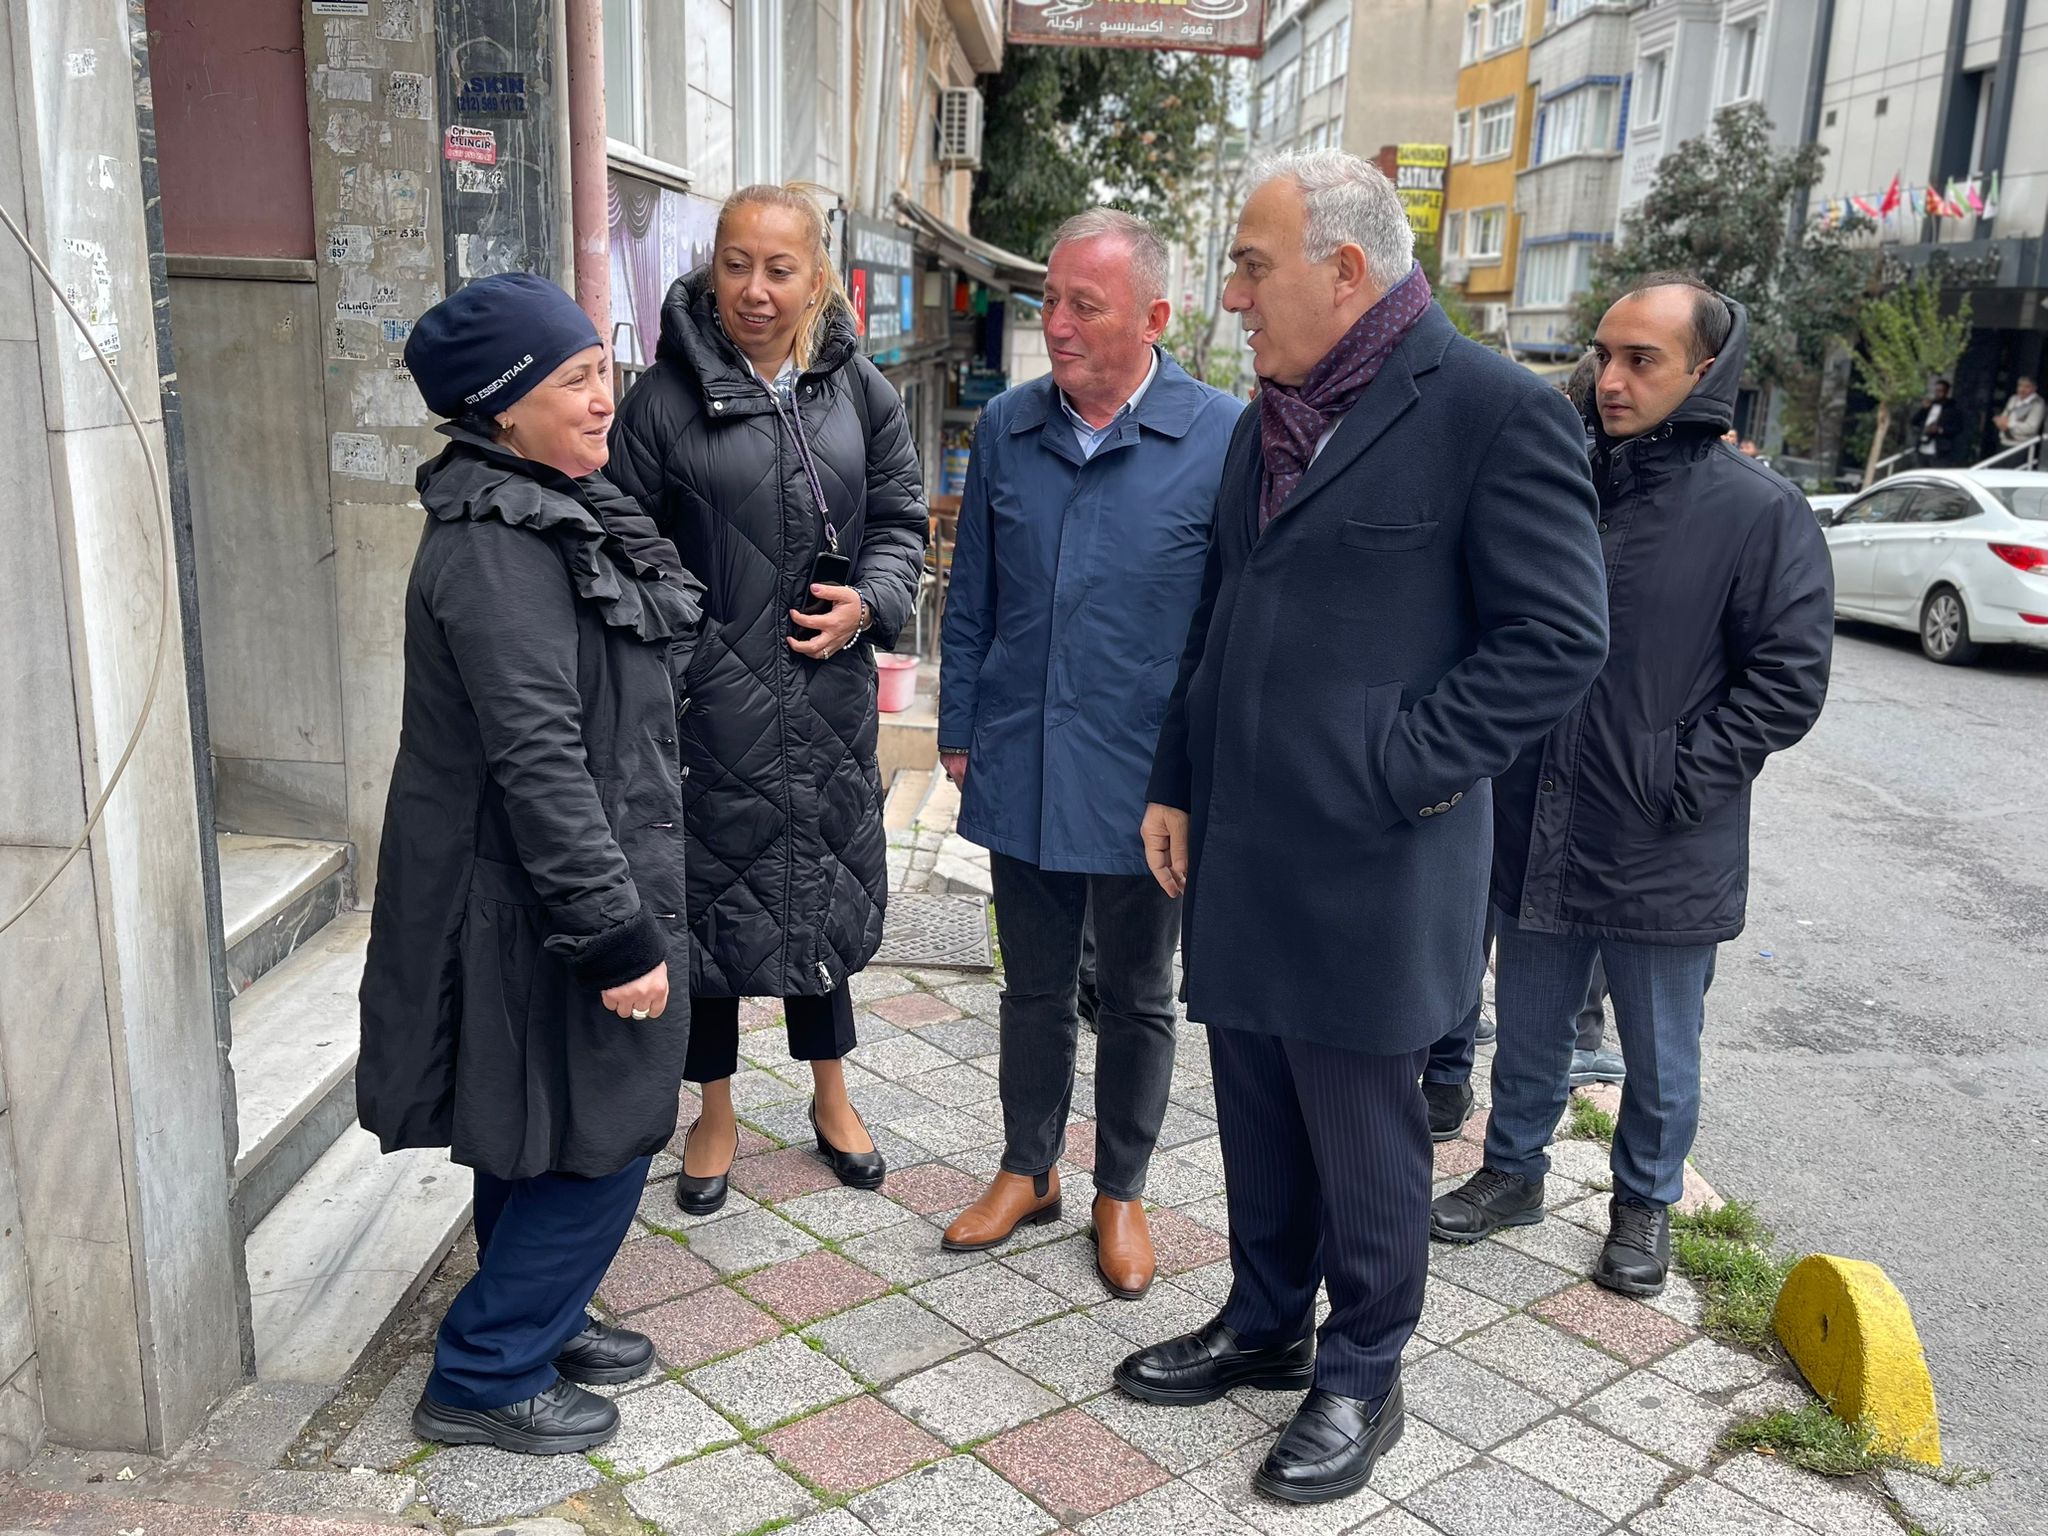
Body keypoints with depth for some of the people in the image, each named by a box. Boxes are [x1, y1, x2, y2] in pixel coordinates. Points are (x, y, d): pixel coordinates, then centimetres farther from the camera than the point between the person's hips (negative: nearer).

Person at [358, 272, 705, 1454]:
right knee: (598, 1140, 3)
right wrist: (620, 936, -24)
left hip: (557, 889, 10)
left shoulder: (557, 512, 9)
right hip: (536, 908, -10)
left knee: (542, 1139, 22)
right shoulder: (494, 547, -22)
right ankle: (485, 1379, 20)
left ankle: (537, 1322, 40)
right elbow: (538, 763, -26)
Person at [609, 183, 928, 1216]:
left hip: (829, 692, 3)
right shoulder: (666, 398, -6)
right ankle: (715, 1117, 28)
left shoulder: (858, 388, 4)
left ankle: (830, 1095, 36)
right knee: (712, 893, 8)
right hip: (709, 700, -3)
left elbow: (900, 514, 9)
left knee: (823, 884, 16)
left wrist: (869, 601, -9)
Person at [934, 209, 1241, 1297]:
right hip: (1021, 771, 3)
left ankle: (1120, 1192, 33)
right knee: (1034, 987, 17)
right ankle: (1028, 1171, 37)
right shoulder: (1005, 428, 2)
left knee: (1136, 1000, 14)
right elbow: (971, 597, 9)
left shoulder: (1223, 437, -10)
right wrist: (960, 730, 8)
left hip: (1148, 782, -3)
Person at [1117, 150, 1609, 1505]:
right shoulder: (1266, 421, 12)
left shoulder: (1496, 410, -11)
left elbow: (1560, 637, -13)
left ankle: (1362, 1379, 29)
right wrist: (1176, 785, 15)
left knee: (1364, 1141, 9)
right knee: (1258, 1122, 19)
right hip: (1239, 856, 7)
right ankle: (1266, 1323, 39)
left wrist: (1394, 770, -16)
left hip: (1370, 869, -7)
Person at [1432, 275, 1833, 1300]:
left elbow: (1789, 678, -10)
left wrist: (1680, 784, -15)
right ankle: (1513, 1170, 38)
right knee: (1528, 1031, 19)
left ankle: (1645, 1201, 35)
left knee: (1660, 1053, 14)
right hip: (1535, 833, 4)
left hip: (1666, 858, -4)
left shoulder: (1759, 512, -10)